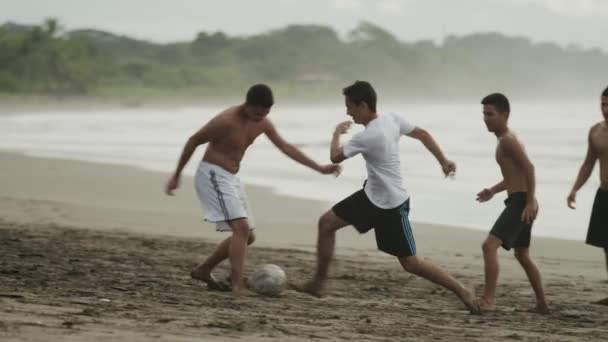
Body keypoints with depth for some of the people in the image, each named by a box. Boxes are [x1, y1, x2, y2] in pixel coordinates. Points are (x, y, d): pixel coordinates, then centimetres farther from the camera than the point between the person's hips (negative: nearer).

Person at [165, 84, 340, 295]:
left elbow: (286, 147, 10)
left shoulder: (262, 123, 2)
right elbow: (194, 141, -12)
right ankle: (238, 286, -26)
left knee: (247, 236, 11)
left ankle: (203, 271, 22)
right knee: (241, 228, -23)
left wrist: (319, 168, 8)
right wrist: (176, 175, -6)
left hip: (230, 179, 9)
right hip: (213, 175, -9)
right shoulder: (227, 121, -21)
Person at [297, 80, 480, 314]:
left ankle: (462, 291, 8)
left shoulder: (367, 138, -28)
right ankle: (318, 283, 15)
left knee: (410, 263, -2)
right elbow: (423, 134, 4)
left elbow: (336, 157, -16)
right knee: (326, 223, 6)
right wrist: (443, 161, 9)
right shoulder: (392, 119, -2)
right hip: (372, 195, 9)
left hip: (390, 206, -9)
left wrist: (337, 133, 3)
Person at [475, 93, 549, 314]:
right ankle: (542, 304, 31)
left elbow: (529, 167, -22)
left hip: (521, 202, -11)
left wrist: (530, 202, -27)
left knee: (489, 245, -20)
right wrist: (492, 191, 16)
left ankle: (488, 300, -25)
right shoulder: (507, 140, 18)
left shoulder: (507, 140, -13)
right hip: (520, 202, 11)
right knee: (522, 255, 22)